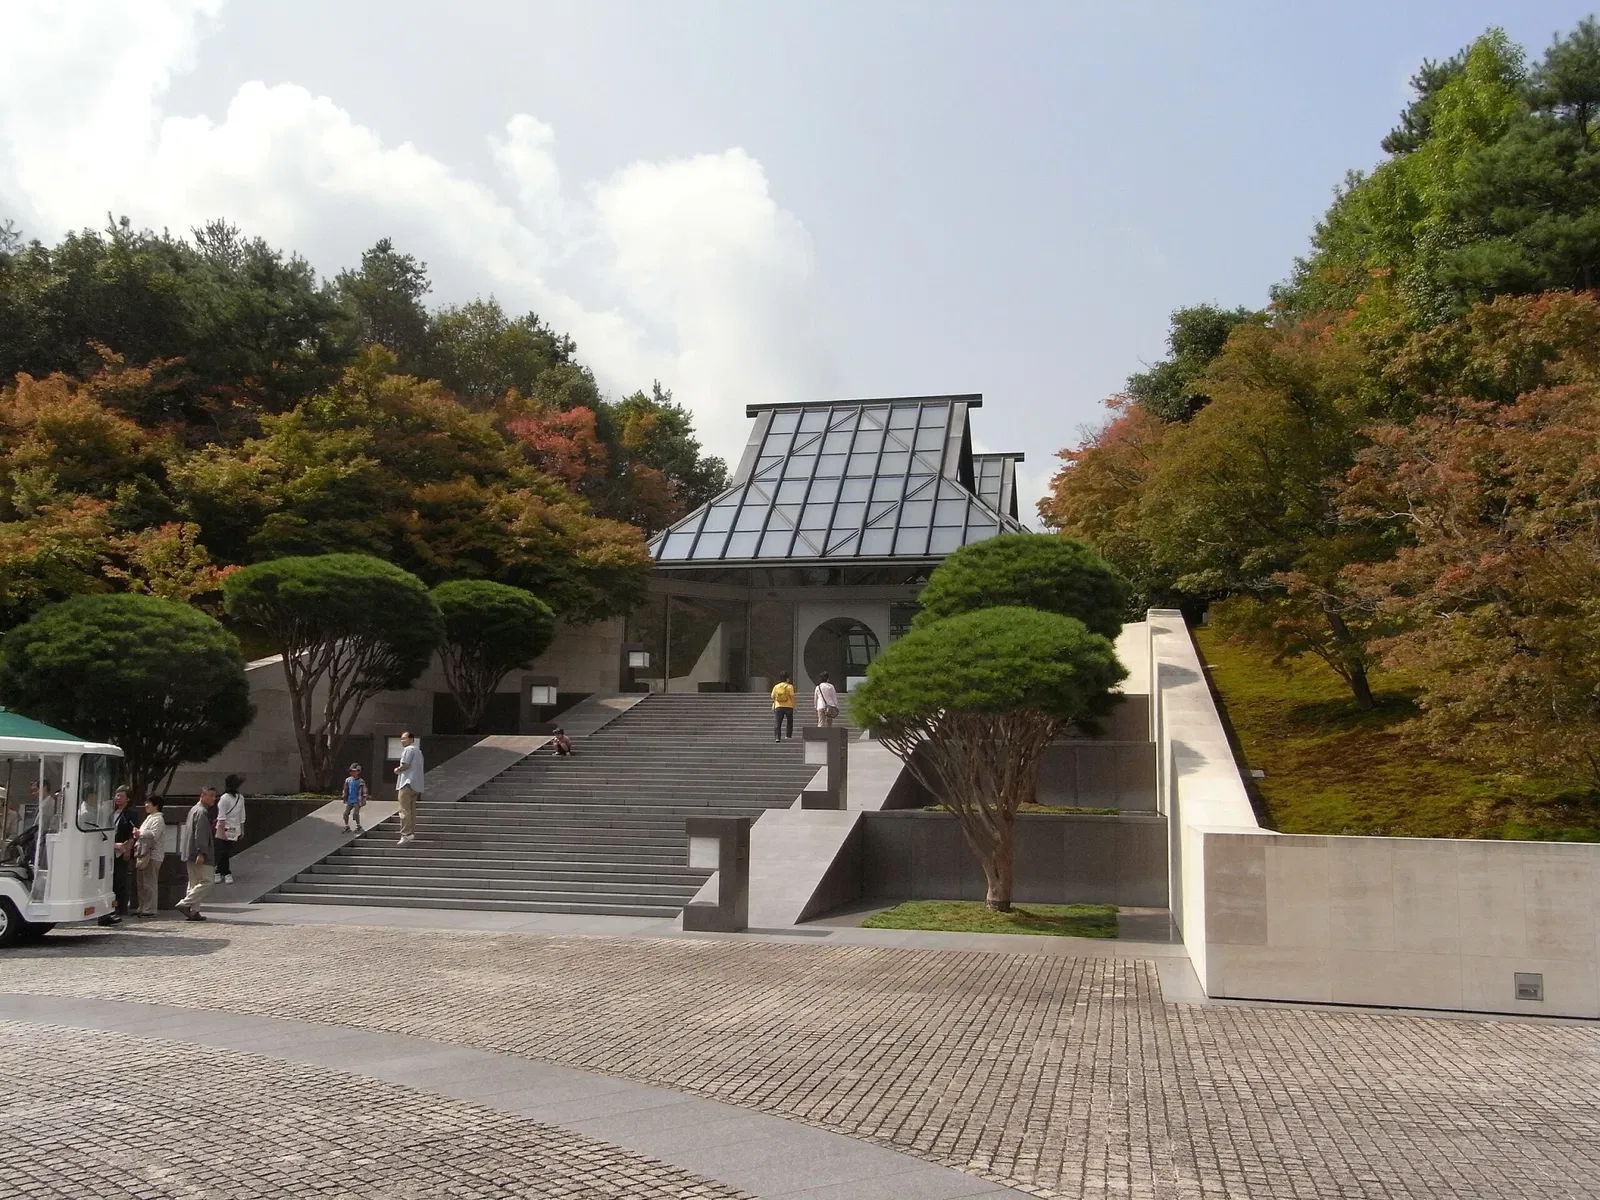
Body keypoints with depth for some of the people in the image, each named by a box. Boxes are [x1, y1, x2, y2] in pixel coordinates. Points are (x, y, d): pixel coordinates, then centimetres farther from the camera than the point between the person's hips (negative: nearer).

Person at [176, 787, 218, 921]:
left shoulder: (194, 809, 17)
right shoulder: (202, 812, -15)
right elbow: (200, 834, -21)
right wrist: (201, 853, -24)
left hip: (190, 854, 11)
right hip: (198, 853, -11)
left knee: (195, 882, 13)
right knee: (206, 881, -8)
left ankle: (193, 911, 15)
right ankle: (185, 904, -12)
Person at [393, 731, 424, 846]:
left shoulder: (408, 749, -8)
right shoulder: (418, 750, 21)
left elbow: (405, 765, -16)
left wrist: (397, 770, 2)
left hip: (407, 783, -10)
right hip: (416, 785, 10)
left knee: (404, 810, -12)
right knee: (412, 810, 15)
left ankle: (405, 835, -18)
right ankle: (412, 833, 17)